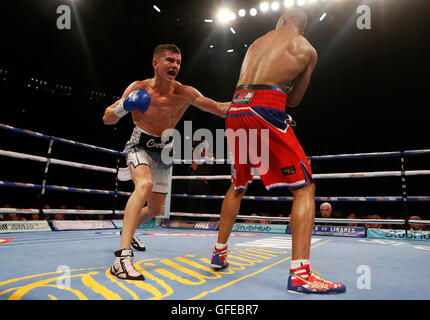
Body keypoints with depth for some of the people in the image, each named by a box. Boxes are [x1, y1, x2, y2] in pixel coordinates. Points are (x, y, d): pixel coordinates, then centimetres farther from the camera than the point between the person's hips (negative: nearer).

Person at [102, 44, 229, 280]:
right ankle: (122, 256, -37)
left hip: (162, 150, 3)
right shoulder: (138, 88, -11)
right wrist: (123, 107, -27)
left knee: (155, 210, 11)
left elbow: (220, 109, -16)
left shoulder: (184, 93, -11)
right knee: (145, 185, -36)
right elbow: (107, 119, -6)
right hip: (139, 145, -3)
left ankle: (129, 230, 45)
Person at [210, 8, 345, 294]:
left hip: (236, 109, 6)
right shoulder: (307, 50, 15)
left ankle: (219, 252, 29)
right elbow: (294, 99, 16)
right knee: (304, 187, 0)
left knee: (238, 186, 20)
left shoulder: (257, 42, 29)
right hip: (265, 108, -6)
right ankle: (300, 274, -8)